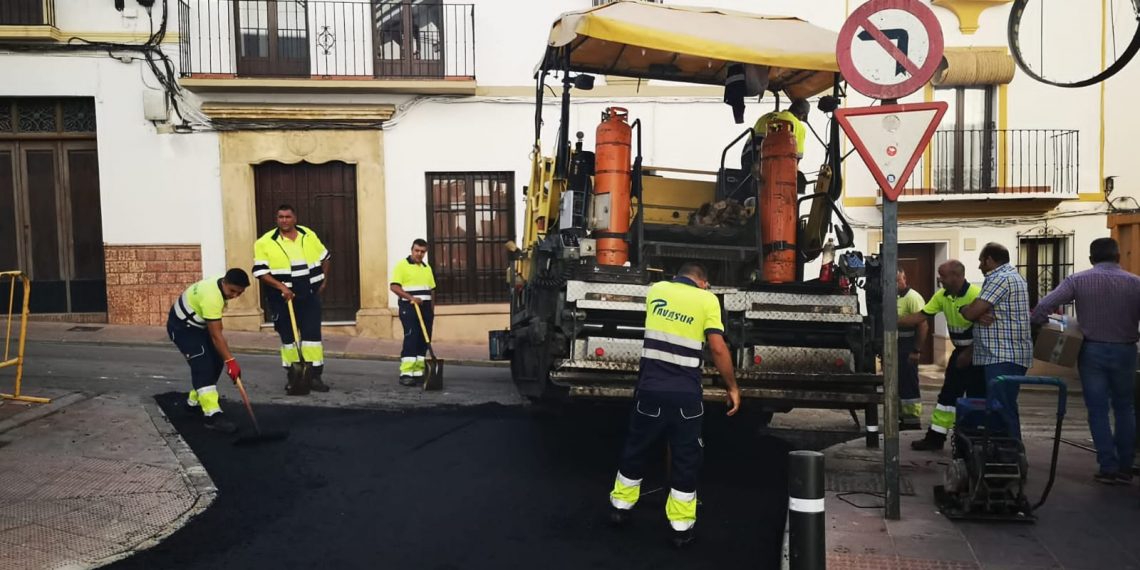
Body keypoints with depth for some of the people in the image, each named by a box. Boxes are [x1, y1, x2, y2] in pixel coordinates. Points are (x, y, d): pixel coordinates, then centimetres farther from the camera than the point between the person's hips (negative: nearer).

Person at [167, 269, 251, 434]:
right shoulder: (211, 297, -34)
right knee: (203, 365, -21)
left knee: (216, 361, 7)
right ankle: (212, 415, -28)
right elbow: (216, 335, -34)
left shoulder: (221, 285, -5)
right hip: (181, 327, -10)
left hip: (197, 324, 10)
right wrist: (230, 360, -34)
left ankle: (195, 400, 26)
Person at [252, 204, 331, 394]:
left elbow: (324, 257, 17)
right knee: (288, 337, 7)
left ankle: (315, 375, 8)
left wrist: (324, 281, 12)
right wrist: (281, 286, -22)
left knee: (312, 334, 1)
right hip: (282, 298, -2)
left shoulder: (309, 235, 3)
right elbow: (260, 272, -12)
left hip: (310, 296, 2)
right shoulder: (265, 242, -8)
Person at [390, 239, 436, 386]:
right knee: (411, 338, -13)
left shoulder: (427, 268, 17)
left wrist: (432, 309, 15)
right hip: (409, 307, -6)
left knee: (423, 340, 5)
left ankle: (418, 372, 11)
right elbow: (394, 286, -12)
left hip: (425, 308, 6)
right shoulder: (402, 265, -3)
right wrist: (411, 297, -20)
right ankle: (406, 373, -12)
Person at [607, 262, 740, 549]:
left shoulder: (657, 289, 8)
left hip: (650, 388, 3)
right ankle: (681, 526, 14)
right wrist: (732, 387, 0)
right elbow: (717, 348, -9)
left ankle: (620, 506, 32)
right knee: (686, 458, 9)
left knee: (636, 448, 19)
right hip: (686, 394, -3)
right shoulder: (707, 300, -2)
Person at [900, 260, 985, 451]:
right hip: (959, 351, 8)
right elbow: (920, 316, 4)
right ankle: (935, 437, 18)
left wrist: (969, 353, -18)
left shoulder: (975, 294, -22)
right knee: (948, 394, 11)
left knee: (976, 398, -1)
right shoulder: (942, 296, 2)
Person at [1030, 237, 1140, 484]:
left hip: (1092, 351, -1)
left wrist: (1035, 325, 1)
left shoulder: (1077, 280, -6)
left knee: (1098, 411, 6)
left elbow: (1044, 305, -15)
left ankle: (1108, 467, 6)